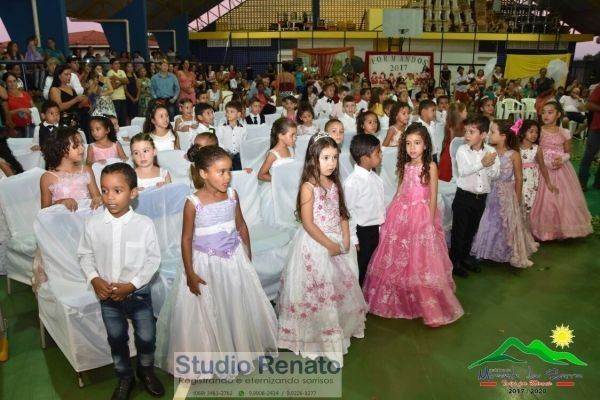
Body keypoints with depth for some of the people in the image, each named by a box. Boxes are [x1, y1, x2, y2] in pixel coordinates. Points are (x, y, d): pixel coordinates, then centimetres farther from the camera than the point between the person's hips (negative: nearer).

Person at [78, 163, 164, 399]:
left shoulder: (144, 224, -18)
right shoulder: (93, 223, -11)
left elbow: (153, 259, -11)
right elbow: (85, 255, 1)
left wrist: (132, 284, -18)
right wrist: (94, 279, -14)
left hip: (138, 293, -2)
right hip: (107, 296, 2)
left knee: (146, 337, 14)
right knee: (116, 339, 19)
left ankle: (146, 371, 43)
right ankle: (124, 377, 43)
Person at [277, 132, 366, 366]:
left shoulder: (334, 184, 5)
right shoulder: (308, 187, -16)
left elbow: (342, 214, 8)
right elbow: (308, 223, -20)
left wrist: (345, 240, -5)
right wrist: (329, 245, -18)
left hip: (338, 243, 7)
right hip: (315, 245, -7)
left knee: (340, 288, 18)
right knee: (318, 293, 2)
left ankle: (339, 329, 38)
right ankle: (318, 337, 19)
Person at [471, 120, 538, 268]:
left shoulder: (514, 155, -11)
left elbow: (519, 178, -4)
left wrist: (517, 199, -2)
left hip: (507, 195, -2)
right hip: (489, 194, 2)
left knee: (507, 225, 9)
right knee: (489, 224, 11)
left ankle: (510, 254, 27)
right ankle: (489, 251, 29)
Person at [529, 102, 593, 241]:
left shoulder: (565, 133, 1)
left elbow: (568, 153, 8)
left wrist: (562, 159, -14)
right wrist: (546, 161, -18)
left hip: (561, 169, 2)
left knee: (563, 199, 4)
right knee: (545, 200, -1)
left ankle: (561, 229, 19)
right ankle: (544, 229, 13)